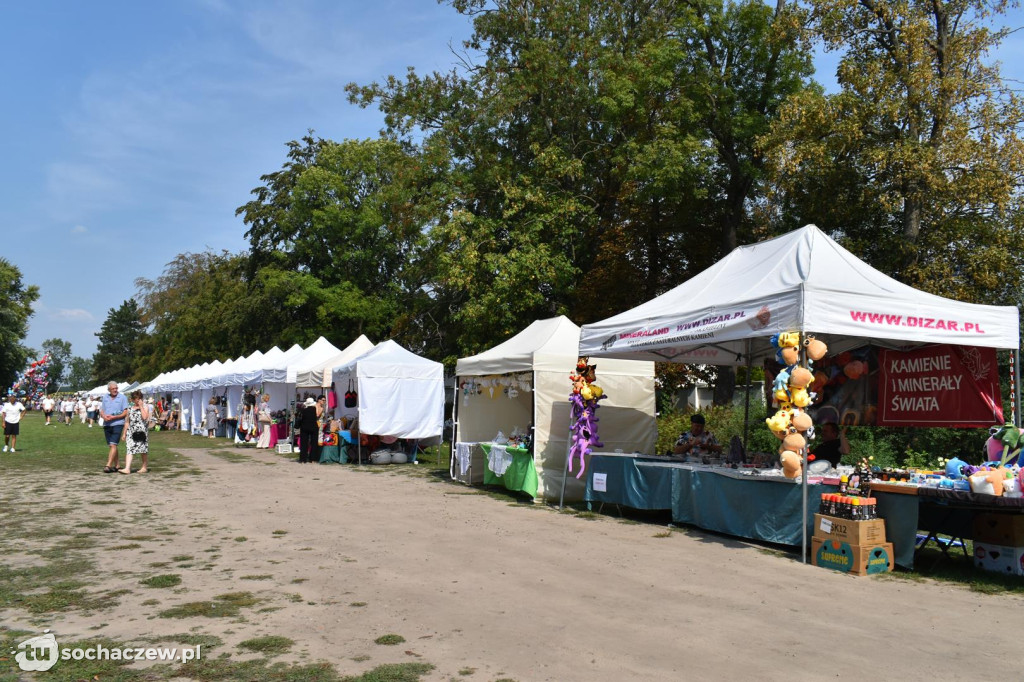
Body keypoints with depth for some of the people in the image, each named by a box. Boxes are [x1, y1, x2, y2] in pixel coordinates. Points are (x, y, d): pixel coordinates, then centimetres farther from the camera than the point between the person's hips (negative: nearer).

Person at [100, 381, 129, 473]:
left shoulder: (122, 398, -2)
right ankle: (116, 465, 19)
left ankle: (108, 465, -17)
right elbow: (101, 411, 13)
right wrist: (104, 417, -9)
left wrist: (113, 417, -17)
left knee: (113, 445, -13)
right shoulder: (105, 397, 12)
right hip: (106, 424, 5)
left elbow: (125, 413, -5)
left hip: (117, 424, -5)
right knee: (112, 446, 11)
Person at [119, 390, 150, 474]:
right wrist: (124, 433, 14)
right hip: (131, 432, 3)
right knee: (129, 449, -8)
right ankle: (127, 469, -14)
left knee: (143, 450, 4)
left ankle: (145, 467, 16)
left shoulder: (145, 407, 3)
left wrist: (141, 406, -11)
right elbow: (128, 422, 18)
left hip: (141, 431, -3)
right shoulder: (130, 409, 14)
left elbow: (145, 417, -15)